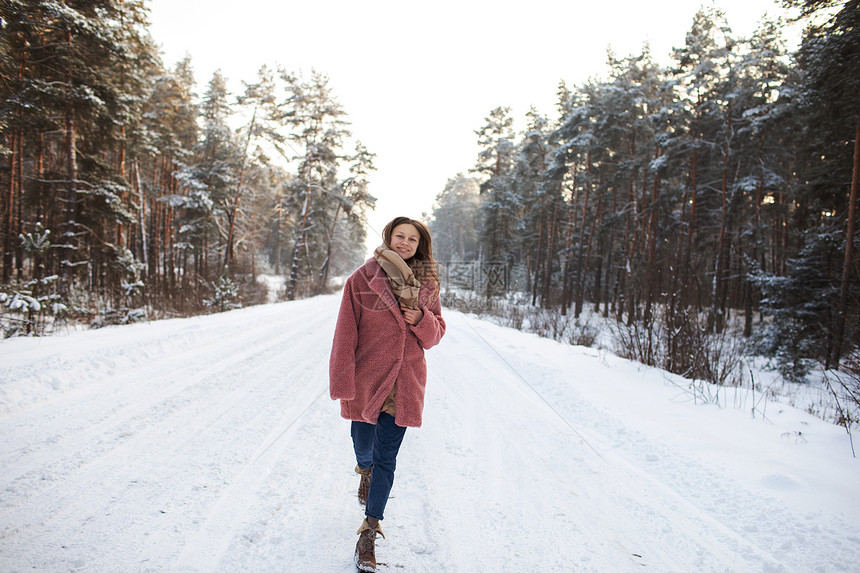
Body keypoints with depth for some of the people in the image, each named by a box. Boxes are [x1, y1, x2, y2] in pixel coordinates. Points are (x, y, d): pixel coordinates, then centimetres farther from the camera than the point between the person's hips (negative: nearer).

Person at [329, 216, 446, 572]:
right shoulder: (363, 279, -6)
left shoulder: (427, 284, 3)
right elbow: (345, 333, -6)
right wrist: (343, 383, -10)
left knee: (386, 460, 3)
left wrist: (421, 320, -14)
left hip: (404, 383, 1)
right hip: (366, 379, -1)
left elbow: (436, 333, 8)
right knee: (363, 447, 16)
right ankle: (365, 469, 54)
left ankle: (369, 533, 18)